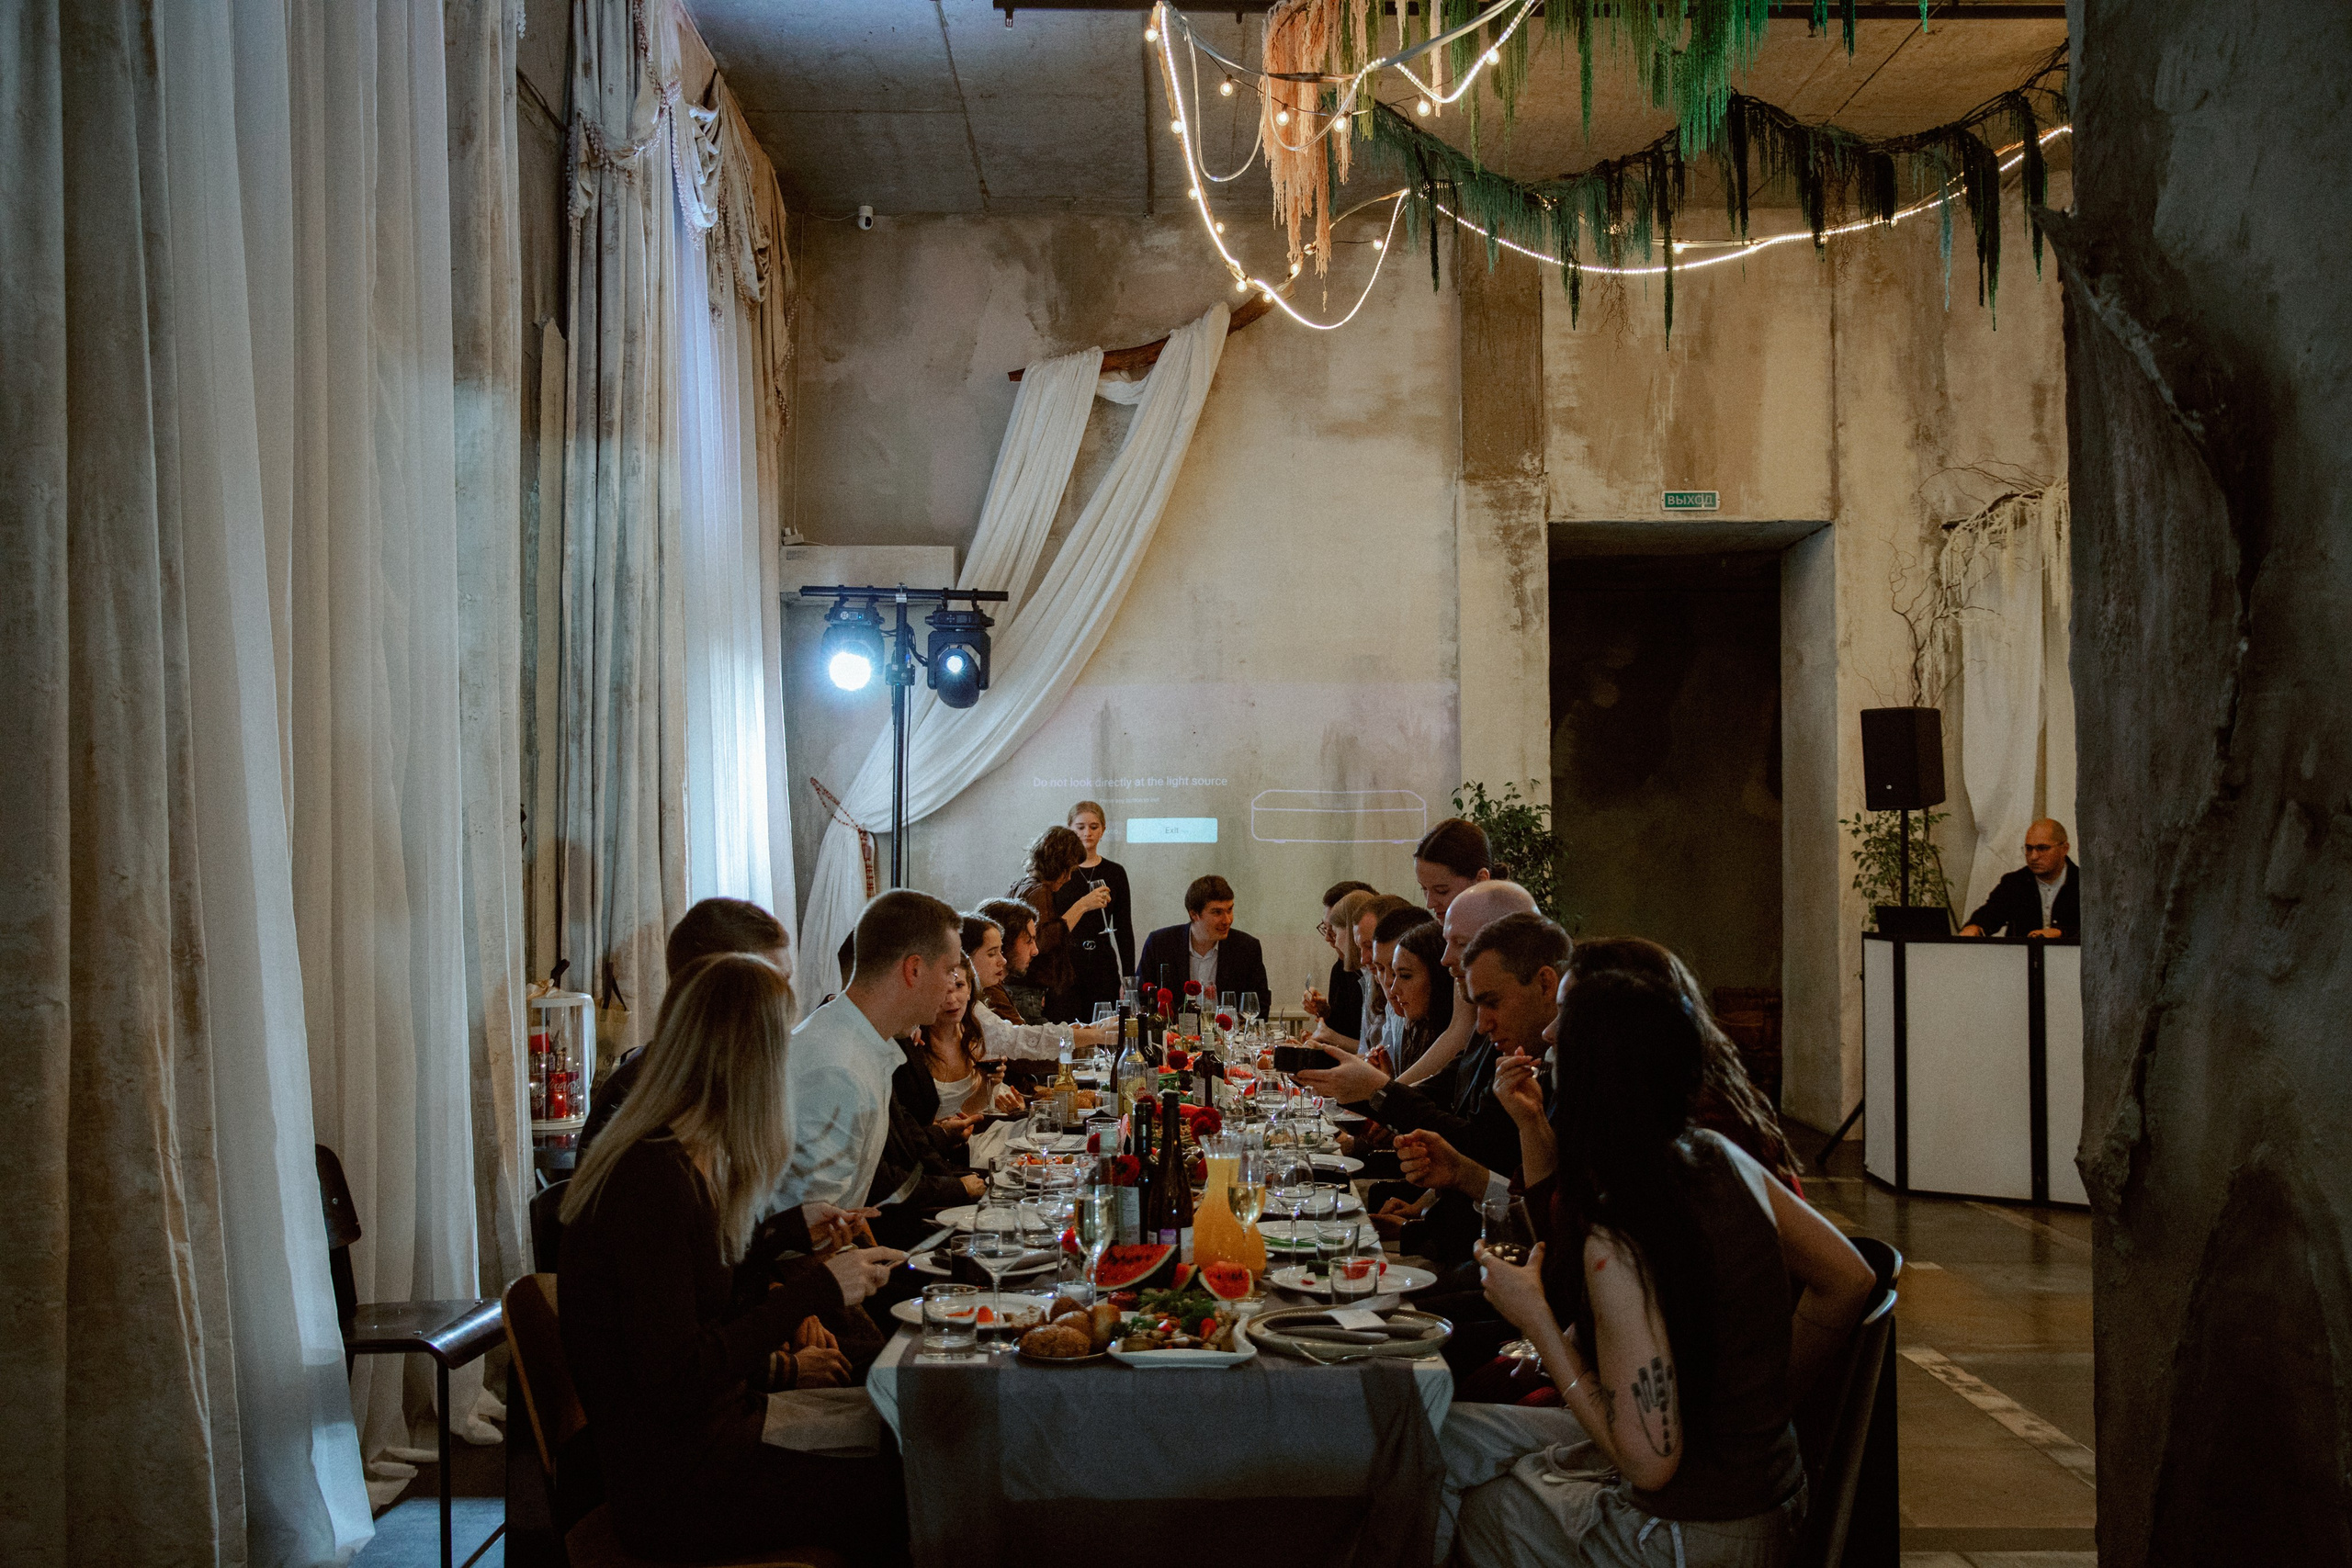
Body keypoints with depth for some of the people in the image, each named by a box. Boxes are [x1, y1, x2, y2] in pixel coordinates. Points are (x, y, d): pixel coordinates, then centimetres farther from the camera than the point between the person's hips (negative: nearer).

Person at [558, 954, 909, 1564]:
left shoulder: (678, 1160, 9)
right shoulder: (657, 1180, -23)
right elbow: (673, 1383, -25)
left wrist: (791, 1230, 28)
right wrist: (816, 1288, -21)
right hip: (678, 1487, -9)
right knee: (909, 1497, -10)